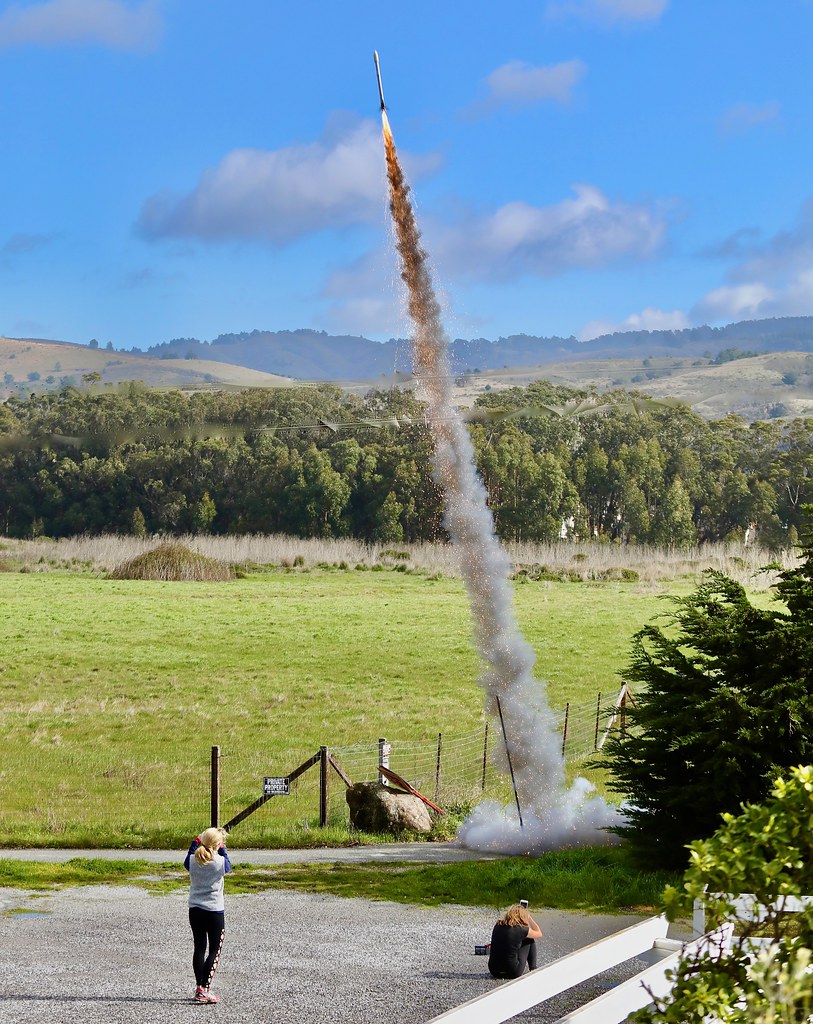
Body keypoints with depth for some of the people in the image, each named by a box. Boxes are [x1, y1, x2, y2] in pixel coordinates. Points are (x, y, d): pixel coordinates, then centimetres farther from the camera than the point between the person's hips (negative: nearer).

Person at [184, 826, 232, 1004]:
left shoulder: (194, 860, -6)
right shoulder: (220, 861, -14)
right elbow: (228, 868, 9)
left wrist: (194, 844, 21)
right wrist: (222, 850, 18)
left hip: (195, 910, 4)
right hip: (214, 911, -4)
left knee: (199, 948, 14)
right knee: (215, 950, 3)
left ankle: (199, 987, 16)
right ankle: (205, 990, -8)